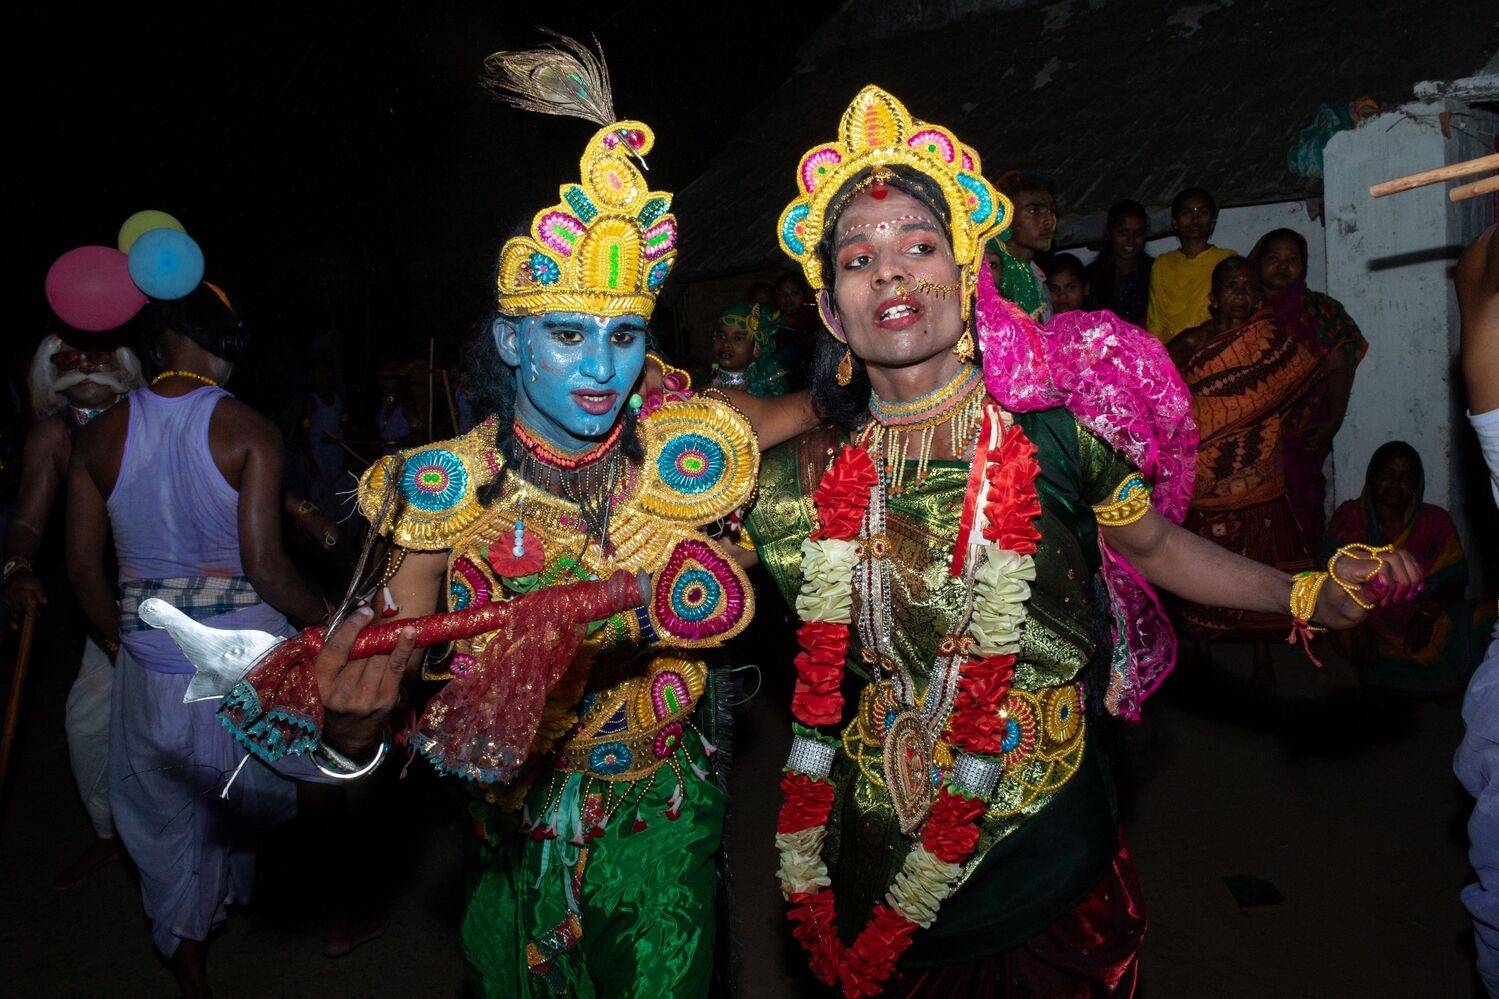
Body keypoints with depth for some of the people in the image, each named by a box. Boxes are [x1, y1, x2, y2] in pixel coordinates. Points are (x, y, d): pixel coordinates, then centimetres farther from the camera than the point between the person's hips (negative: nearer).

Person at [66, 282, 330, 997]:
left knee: (169, 811, 21)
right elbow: (264, 566, -19)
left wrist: (126, 641, 16)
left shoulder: (100, 435, -1)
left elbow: (83, 568, 3)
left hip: (151, 663, 4)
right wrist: (325, 619, -4)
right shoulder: (247, 430, -14)